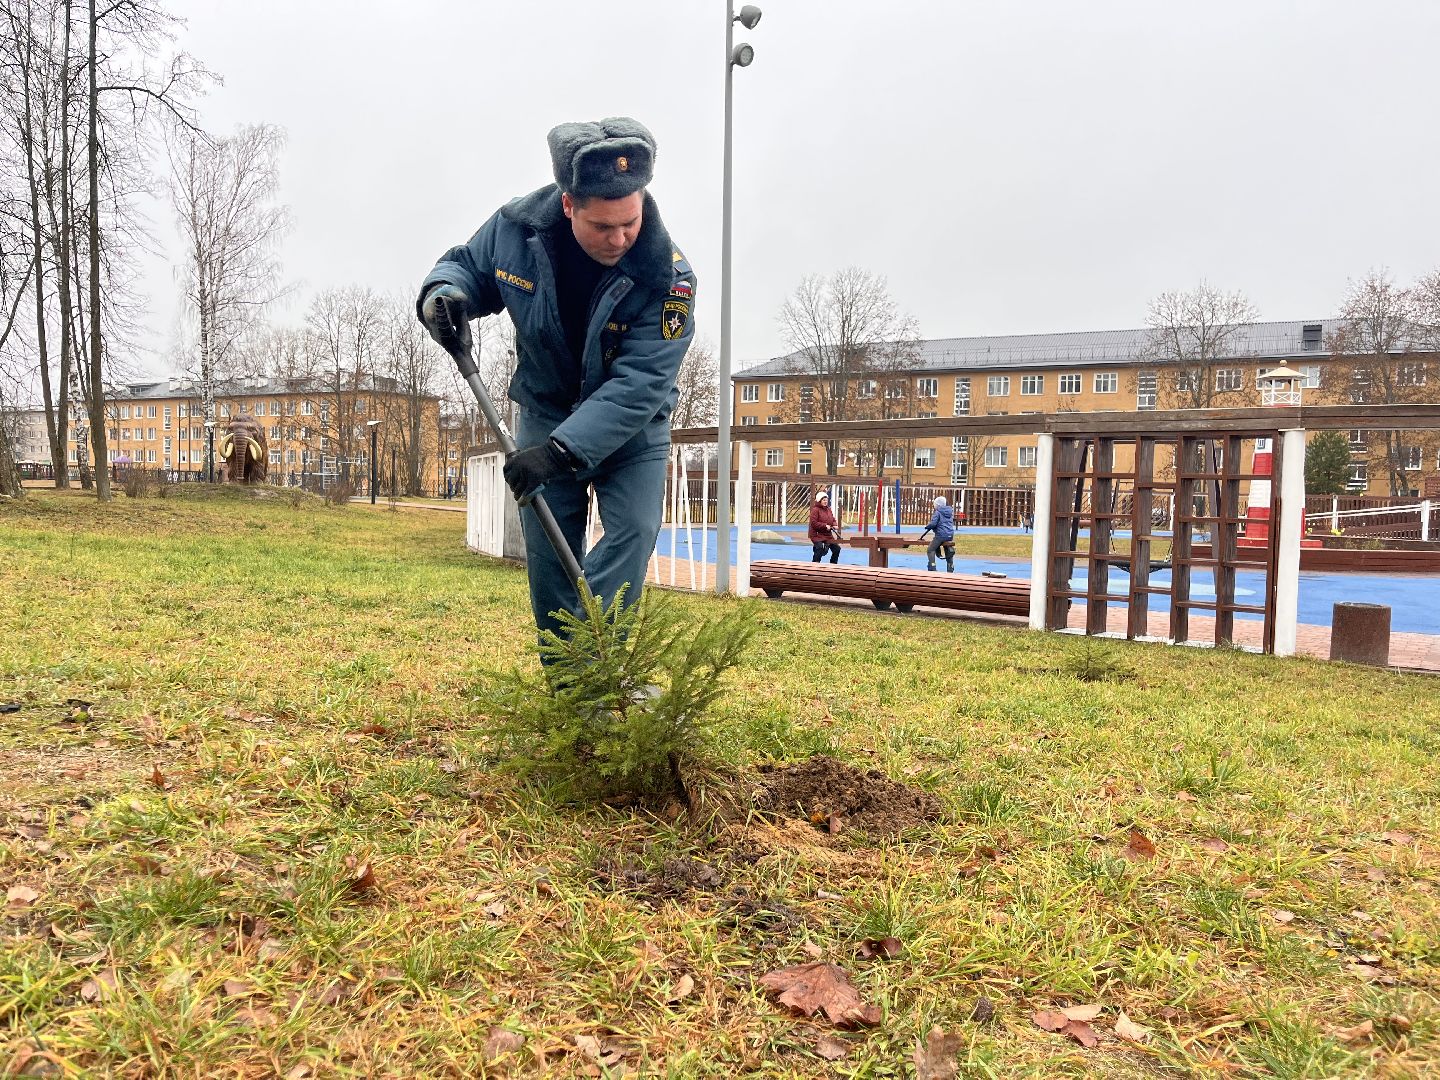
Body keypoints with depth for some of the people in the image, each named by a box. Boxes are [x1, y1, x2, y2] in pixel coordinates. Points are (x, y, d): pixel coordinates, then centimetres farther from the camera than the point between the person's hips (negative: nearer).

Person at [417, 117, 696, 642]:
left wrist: (561, 451, -41)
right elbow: (468, 264, 2)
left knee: (633, 534, -18)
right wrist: (442, 290, -23)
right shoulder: (516, 225, -19)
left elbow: (638, 386, -33)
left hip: (633, 428, -2)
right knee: (548, 551, 3)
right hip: (545, 416, 2)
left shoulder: (668, 277, -29)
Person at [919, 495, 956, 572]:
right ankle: (950, 570, 20)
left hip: (941, 535, -7)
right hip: (950, 535, 7)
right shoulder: (950, 511, 13)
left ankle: (932, 568, -8)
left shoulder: (938, 512, -8)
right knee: (948, 553, 20)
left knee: (930, 550, 2)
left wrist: (927, 527, 5)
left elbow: (933, 523, -15)